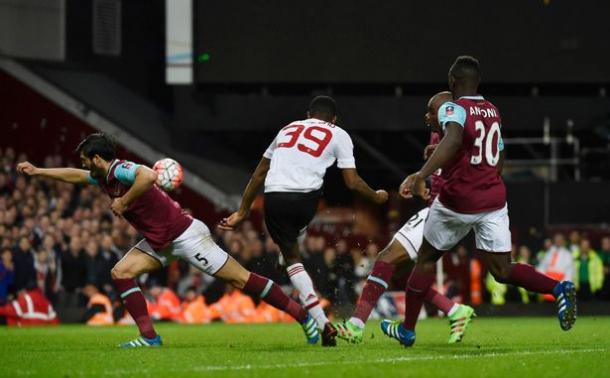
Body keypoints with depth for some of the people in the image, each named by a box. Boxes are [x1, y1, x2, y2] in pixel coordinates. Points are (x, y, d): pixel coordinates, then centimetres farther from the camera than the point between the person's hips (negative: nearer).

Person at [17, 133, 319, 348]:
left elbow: (148, 176, -42)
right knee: (121, 272, -3)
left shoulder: (120, 170, -19)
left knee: (240, 278, -9)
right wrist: (37, 171, 33)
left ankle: (303, 316, -6)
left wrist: (123, 202, -29)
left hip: (184, 233, -10)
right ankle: (149, 337, -5)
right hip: (160, 242, 10)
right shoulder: (104, 177, 10)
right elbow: (75, 175, 30)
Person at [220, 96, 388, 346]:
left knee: (291, 257, 14)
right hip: (305, 199, -3)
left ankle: (323, 324, 4)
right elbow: (352, 182, 10)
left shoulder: (288, 129, 28)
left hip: (273, 198, 3)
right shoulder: (338, 135, 16)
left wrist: (242, 212, 37)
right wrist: (377, 197, 30)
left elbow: (259, 174, 30)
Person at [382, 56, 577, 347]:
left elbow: (453, 140, -33)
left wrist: (422, 175, -42)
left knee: (426, 258, 15)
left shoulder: (454, 109, -11)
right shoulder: (493, 111, 11)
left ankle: (407, 330, 23)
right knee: (502, 270, 3)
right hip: (494, 200, 5)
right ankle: (558, 288, -22)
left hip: (458, 202, -5)